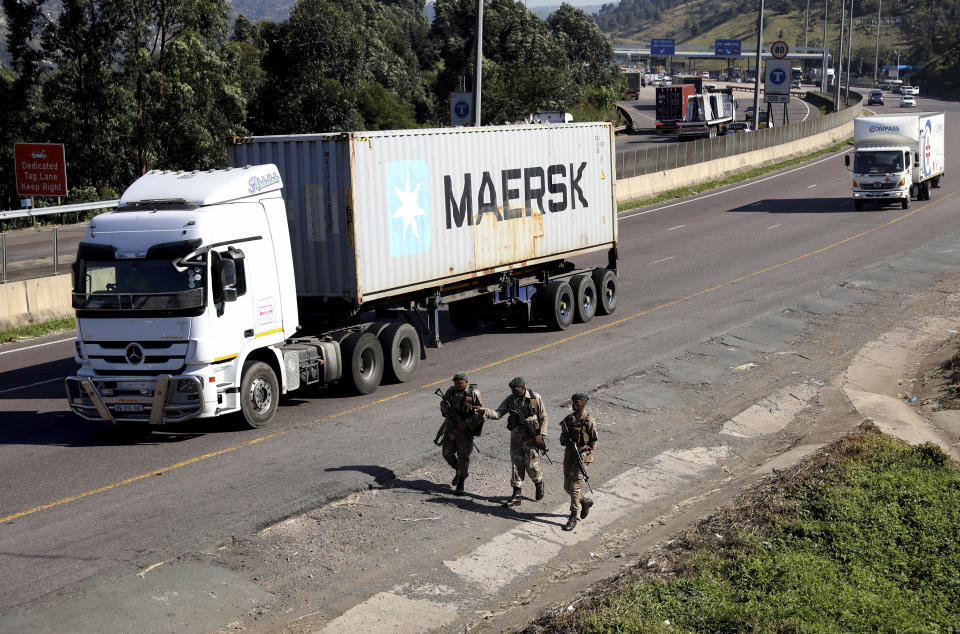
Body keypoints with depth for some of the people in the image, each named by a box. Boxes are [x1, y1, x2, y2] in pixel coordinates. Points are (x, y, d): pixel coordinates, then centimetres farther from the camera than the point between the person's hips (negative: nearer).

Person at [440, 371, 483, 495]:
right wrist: (446, 409, -8)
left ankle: (460, 484, 13)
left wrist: (466, 423, -22)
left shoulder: (474, 393, -13)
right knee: (447, 453, 5)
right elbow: (442, 404, 16)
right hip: (450, 428, 4)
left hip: (465, 429, -4)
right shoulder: (451, 391, 0)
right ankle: (458, 471, 34)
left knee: (463, 457, 0)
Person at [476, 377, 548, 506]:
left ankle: (539, 484, 28)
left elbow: (544, 417, -3)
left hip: (531, 436, -4)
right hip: (516, 436, 4)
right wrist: (484, 411, -18)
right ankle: (516, 496, 9)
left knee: (532, 466, -4)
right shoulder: (510, 399, 1)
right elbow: (497, 414, -1)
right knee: (516, 466, 4)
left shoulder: (535, 398, -8)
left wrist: (541, 434, -11)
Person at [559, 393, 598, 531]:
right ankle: (585, 502, 36)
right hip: (568, 455, 7)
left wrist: (583, 452, -19)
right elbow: (562, 438, 15)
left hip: (582, 456, -7)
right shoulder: (569, 418, 7)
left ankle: (573, 518, 1)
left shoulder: (589, 421, -11)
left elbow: (594, 442, -8)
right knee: (567, 487, 11)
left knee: (574, 488, -8)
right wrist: (565, 440, -9)